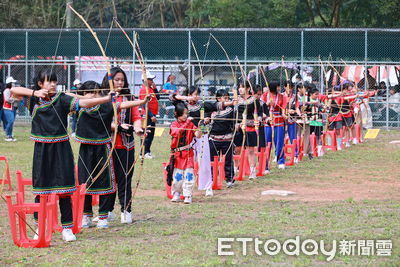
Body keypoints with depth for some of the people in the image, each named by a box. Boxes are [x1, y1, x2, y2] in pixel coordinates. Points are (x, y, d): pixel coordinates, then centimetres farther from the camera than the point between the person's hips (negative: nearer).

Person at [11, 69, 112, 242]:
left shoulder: (62, 99, -4)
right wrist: (34, 92, -11)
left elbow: (83, 103, -15)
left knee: (64, 188, -2)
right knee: (40, 188, 6)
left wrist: (107, 98, -28)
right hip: (42, 149, 2)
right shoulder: (34, 99, 5)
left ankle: (67, 228, 4)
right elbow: (13, 90, 1)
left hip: (61, 149, -2)